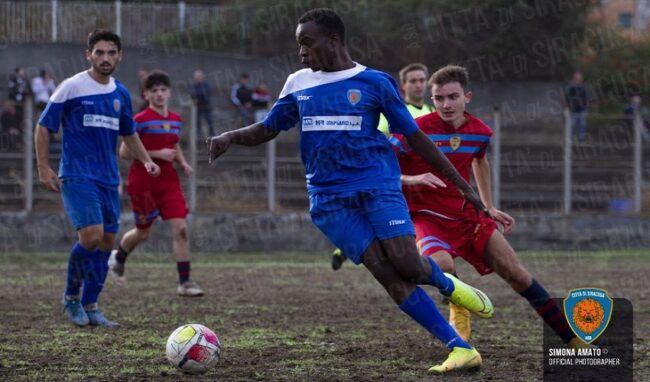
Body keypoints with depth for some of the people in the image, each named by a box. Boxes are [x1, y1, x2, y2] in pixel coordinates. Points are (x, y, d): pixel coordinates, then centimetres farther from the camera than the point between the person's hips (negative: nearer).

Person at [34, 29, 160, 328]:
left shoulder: (121, 94, 10)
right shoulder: (71, 87, -7)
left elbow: (128, 133, 25)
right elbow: (44, 127, -2)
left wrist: (145, 160, 10)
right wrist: (43, 167, -8)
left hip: (108, 179, 6)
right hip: (77, 176, -6)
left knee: (106, 241, 4)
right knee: (91, 235, -19)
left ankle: (90, 306, 14)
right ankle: (71, 296, 2)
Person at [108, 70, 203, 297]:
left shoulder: (175, 120, 7)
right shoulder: (141, 121, -12)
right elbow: (124, 152, -14)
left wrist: (182, 162, 5)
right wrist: (157, 154, -19)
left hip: (168, 181, 5)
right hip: (143, 182, -5)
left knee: (180, 228, -9)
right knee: (143, 232, 9)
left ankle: (185, 282, -7)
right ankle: (118, 258, 41)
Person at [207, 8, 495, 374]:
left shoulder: (374, 82, 1)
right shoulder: (299, 84, 11)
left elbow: (416, 137, 5)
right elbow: (268, 129, 18)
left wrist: (463, 185, 4)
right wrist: (231, 136, -5)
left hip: (377, 183, -2)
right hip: (330, 197, 2)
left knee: (407, 263, -20)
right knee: (387, 275, -12)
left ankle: (450, 286, 17)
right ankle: (461, 348, -11)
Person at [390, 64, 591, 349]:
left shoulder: (480, 132, -1)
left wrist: (489, 207, 22)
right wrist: (411, 180, -34)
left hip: (466, 213, 4)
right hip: (427, 216, -4)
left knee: (516, 274, 4)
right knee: (442, 266, -37)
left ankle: (574, 340, 13)